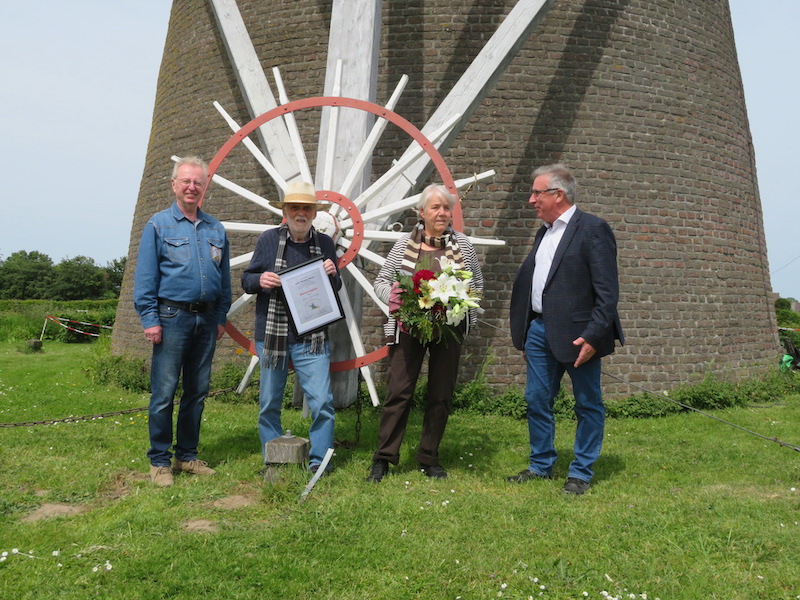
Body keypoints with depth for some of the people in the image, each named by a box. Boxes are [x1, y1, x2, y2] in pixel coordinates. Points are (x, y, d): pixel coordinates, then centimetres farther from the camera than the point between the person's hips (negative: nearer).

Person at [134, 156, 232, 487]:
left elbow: (224, 277, 15)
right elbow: (145, 277, -4)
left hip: (206, 319, 5)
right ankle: (159, 461, 8)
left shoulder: (215, 229, 13)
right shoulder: (159, 224, 1)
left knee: (197, 391, 10)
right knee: (164, 392, -3)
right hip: (172, 316, -4)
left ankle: (187, 456, 21)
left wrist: (221, 317, 10)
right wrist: (149, 319, -10)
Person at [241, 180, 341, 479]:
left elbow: (336, 288, 16)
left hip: (312, 338, 0)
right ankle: (273, 462, 26)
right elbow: (246, 279, 7)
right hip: (271, 334, 0)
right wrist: (260, 280, -16)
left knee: (322, 402, -4)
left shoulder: (325, 243, 7)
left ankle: (318, 464, 12)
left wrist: (333, 275, -7)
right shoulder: (268, 239, 2)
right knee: (269, 403, 9)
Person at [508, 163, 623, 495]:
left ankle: (581, 473, 18)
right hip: (540, 330, 8)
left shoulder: (592, 229, -9)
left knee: (588, 405, 7)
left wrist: (593, 336, -20)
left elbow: (607, 291, -14)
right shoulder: (543, 233, 16)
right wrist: (526, 335, 16)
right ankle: (541, 465, 27)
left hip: (576, 334, -7)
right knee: (537, 401, 12)